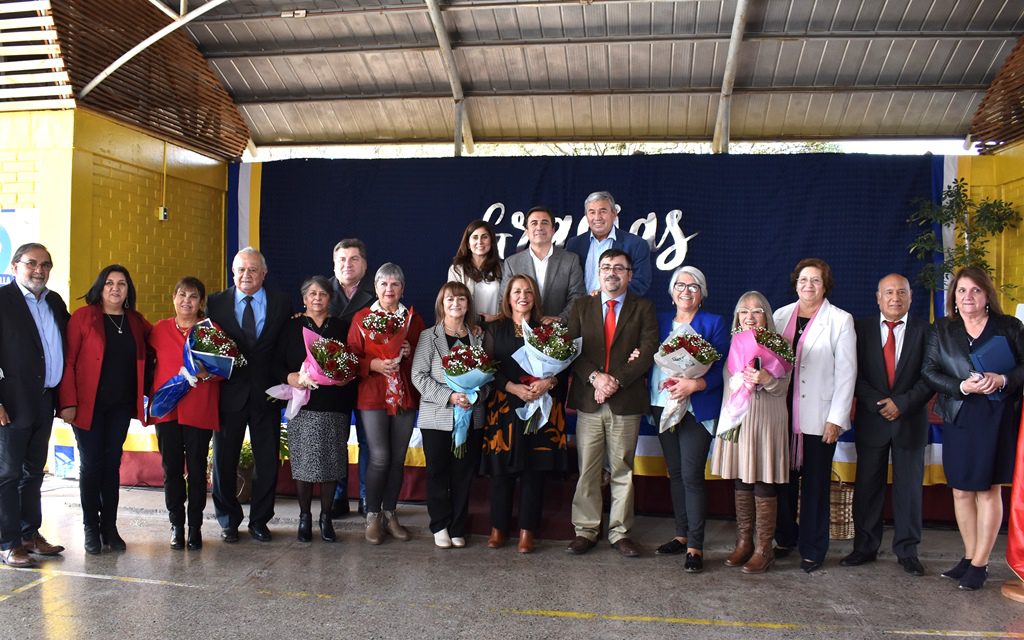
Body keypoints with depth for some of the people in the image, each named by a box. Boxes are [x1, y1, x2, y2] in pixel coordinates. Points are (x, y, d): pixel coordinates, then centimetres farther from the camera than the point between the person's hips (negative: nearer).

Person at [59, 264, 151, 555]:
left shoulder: (136, 321, 7)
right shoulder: (83, 316, -5)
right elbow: (68, 361, -8)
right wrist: (68, 402, -13)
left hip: (121, 404, 4)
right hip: (89, 404, -3)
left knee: (112, 463, 9)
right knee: (90, 465, 3)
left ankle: (109, 527, 18)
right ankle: (91, 528, 16)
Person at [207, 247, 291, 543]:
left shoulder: (281, 303, 3)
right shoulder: (216, 303, 3)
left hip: (267, 393, 0)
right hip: (229, 392, 0)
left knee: (267, 461, 7)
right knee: (224, 460, 9)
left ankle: (259, 521, 22)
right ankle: (229, 521, 25)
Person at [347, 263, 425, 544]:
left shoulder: (413, 318, 10)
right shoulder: (361, 318, 4)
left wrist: (411, 353, -10)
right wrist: (374, 364, -17)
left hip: (405, 397, 3)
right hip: (373, 396, -3)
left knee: (398, 459, 7)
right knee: (379, 458, -7)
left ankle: (389, 514, 21)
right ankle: (372, 516, 10)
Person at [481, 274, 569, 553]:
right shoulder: (495, 330, 8)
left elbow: (563, 366, 5)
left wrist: (548, 382, -15)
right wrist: (513, 388, -14)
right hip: (504, 407, 0)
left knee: (535, 469, 0)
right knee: (503, 468, 1)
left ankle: (527, 530, 9)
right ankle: (498, 528, 13)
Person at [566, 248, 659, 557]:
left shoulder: (643, 308, 6)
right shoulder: (582, 307, 11)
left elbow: (648, 352, -5)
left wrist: (616, 380, -14)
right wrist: (595, 377, -13)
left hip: (626, 401, -1)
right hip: (589, 401, 1)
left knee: (622, 470, 7)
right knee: (587, 470, 4)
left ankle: (620, 532, 17)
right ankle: (585, 530, 15)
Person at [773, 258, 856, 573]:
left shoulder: (841, 320, -1)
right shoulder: (781, 315, 9)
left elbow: (846, 372, -4)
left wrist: (836, 419, -9)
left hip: (819, 416, -3)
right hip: (783, 413, 3)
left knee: (815, 484, 5)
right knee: (784, 478, 11)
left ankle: (812, 549, 16)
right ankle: (785, 538, 27)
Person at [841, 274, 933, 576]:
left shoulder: (925, 330, 1)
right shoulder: (862, 328, 3)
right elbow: (855, 373, -2)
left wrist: (902, 403, -14)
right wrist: (877, 403, -13)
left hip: (910, 420, 0)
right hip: (871, 420, 1)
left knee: (909, 487, 7)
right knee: (867, 486, 7)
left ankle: (907, 551, 18)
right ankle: (865, 547, 19)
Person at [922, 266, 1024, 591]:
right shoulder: (942, 330, 7)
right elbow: (928, 371, 2)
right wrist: (962, 387, -13)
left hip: (998, 419, -2)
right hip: (959, 420, 2)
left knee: (988, 489, 1)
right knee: (961, 491, 7)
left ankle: (980, 564, 10)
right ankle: (969, 557, 21)